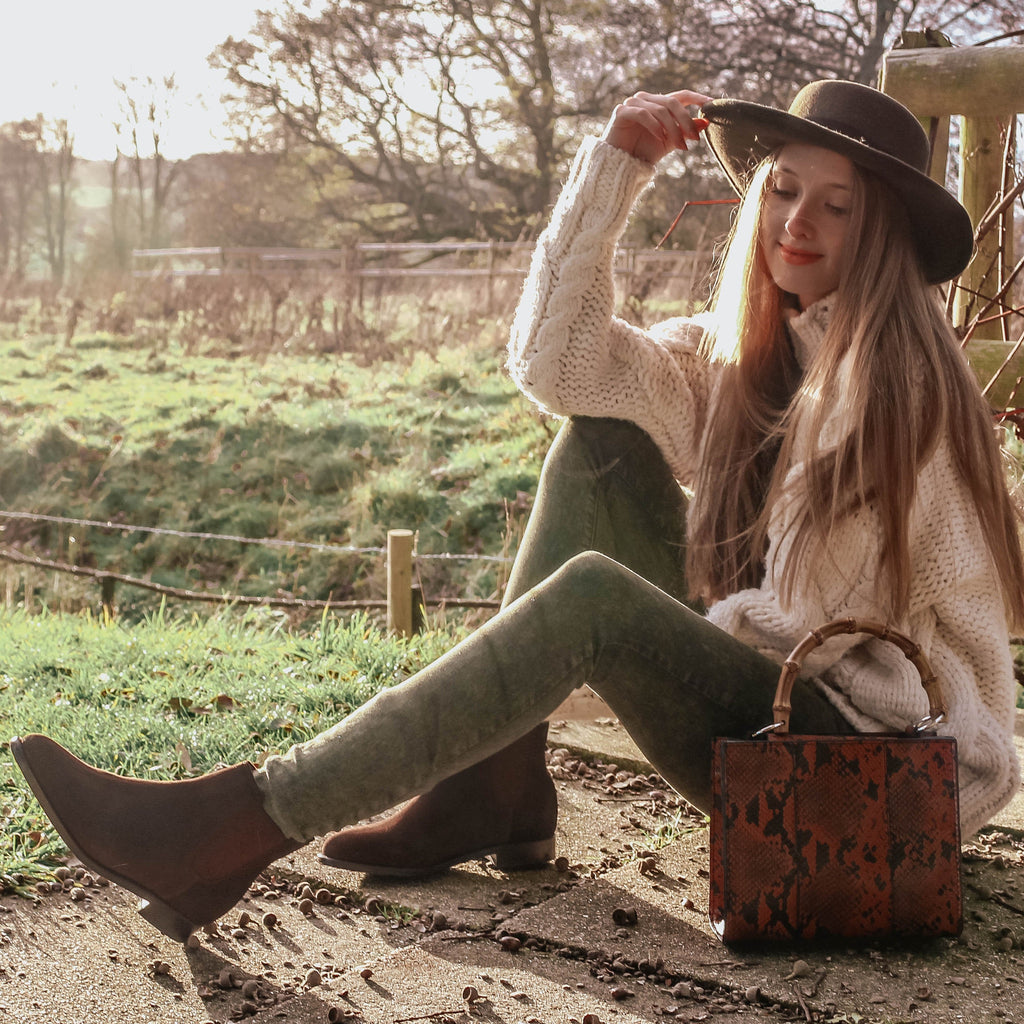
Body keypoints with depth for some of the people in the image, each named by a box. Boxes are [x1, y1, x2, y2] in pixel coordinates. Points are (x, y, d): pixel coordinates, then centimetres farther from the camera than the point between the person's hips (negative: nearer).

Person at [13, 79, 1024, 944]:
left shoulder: (900, 384, -13)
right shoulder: (744, 350, 9)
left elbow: (804, 616, -14)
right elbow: (553, 365, -4)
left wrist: (665, 642, -1)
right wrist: (615, 165, -8)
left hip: (870, 741, -7)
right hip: (754, 691, 7)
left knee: (592, 595, -31)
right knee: (597, 443, -5)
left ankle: (238, 827, -33)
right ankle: (499, 788, -9)